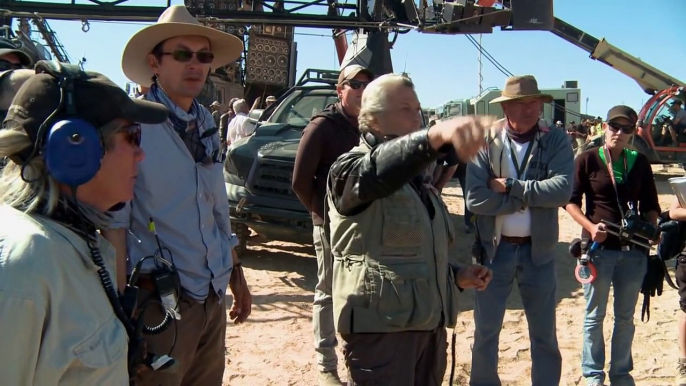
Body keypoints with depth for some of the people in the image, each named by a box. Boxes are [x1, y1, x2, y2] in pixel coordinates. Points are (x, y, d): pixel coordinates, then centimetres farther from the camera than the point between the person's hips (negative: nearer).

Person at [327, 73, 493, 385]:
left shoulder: (418, 179, 20)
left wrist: (457, 274, 10)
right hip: (381, 324, -8)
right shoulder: (351, 168, -8)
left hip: (428, 322, 8)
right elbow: (381, 169, -34)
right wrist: (436, 136, -52)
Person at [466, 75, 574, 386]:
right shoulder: (485, 142, -8)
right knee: (485, 332, 12)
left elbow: (562, 190, -20)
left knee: (544, 334, 15)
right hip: (494, 249, 0)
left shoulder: (556, 141, -4)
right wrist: (529, 197, -17)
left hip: (538, 251, 1)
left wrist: (510, 186, -19)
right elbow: (476, 199, -18)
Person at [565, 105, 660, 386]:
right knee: (594, 315, 7)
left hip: (633, 249, 3)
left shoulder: (640, 162, 6)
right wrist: (590, 226, -18)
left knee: (625, 316, 14)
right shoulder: (587, 159, -4)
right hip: (598, 247, -3)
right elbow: (571, 200, -4)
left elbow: (650, 205, 11)